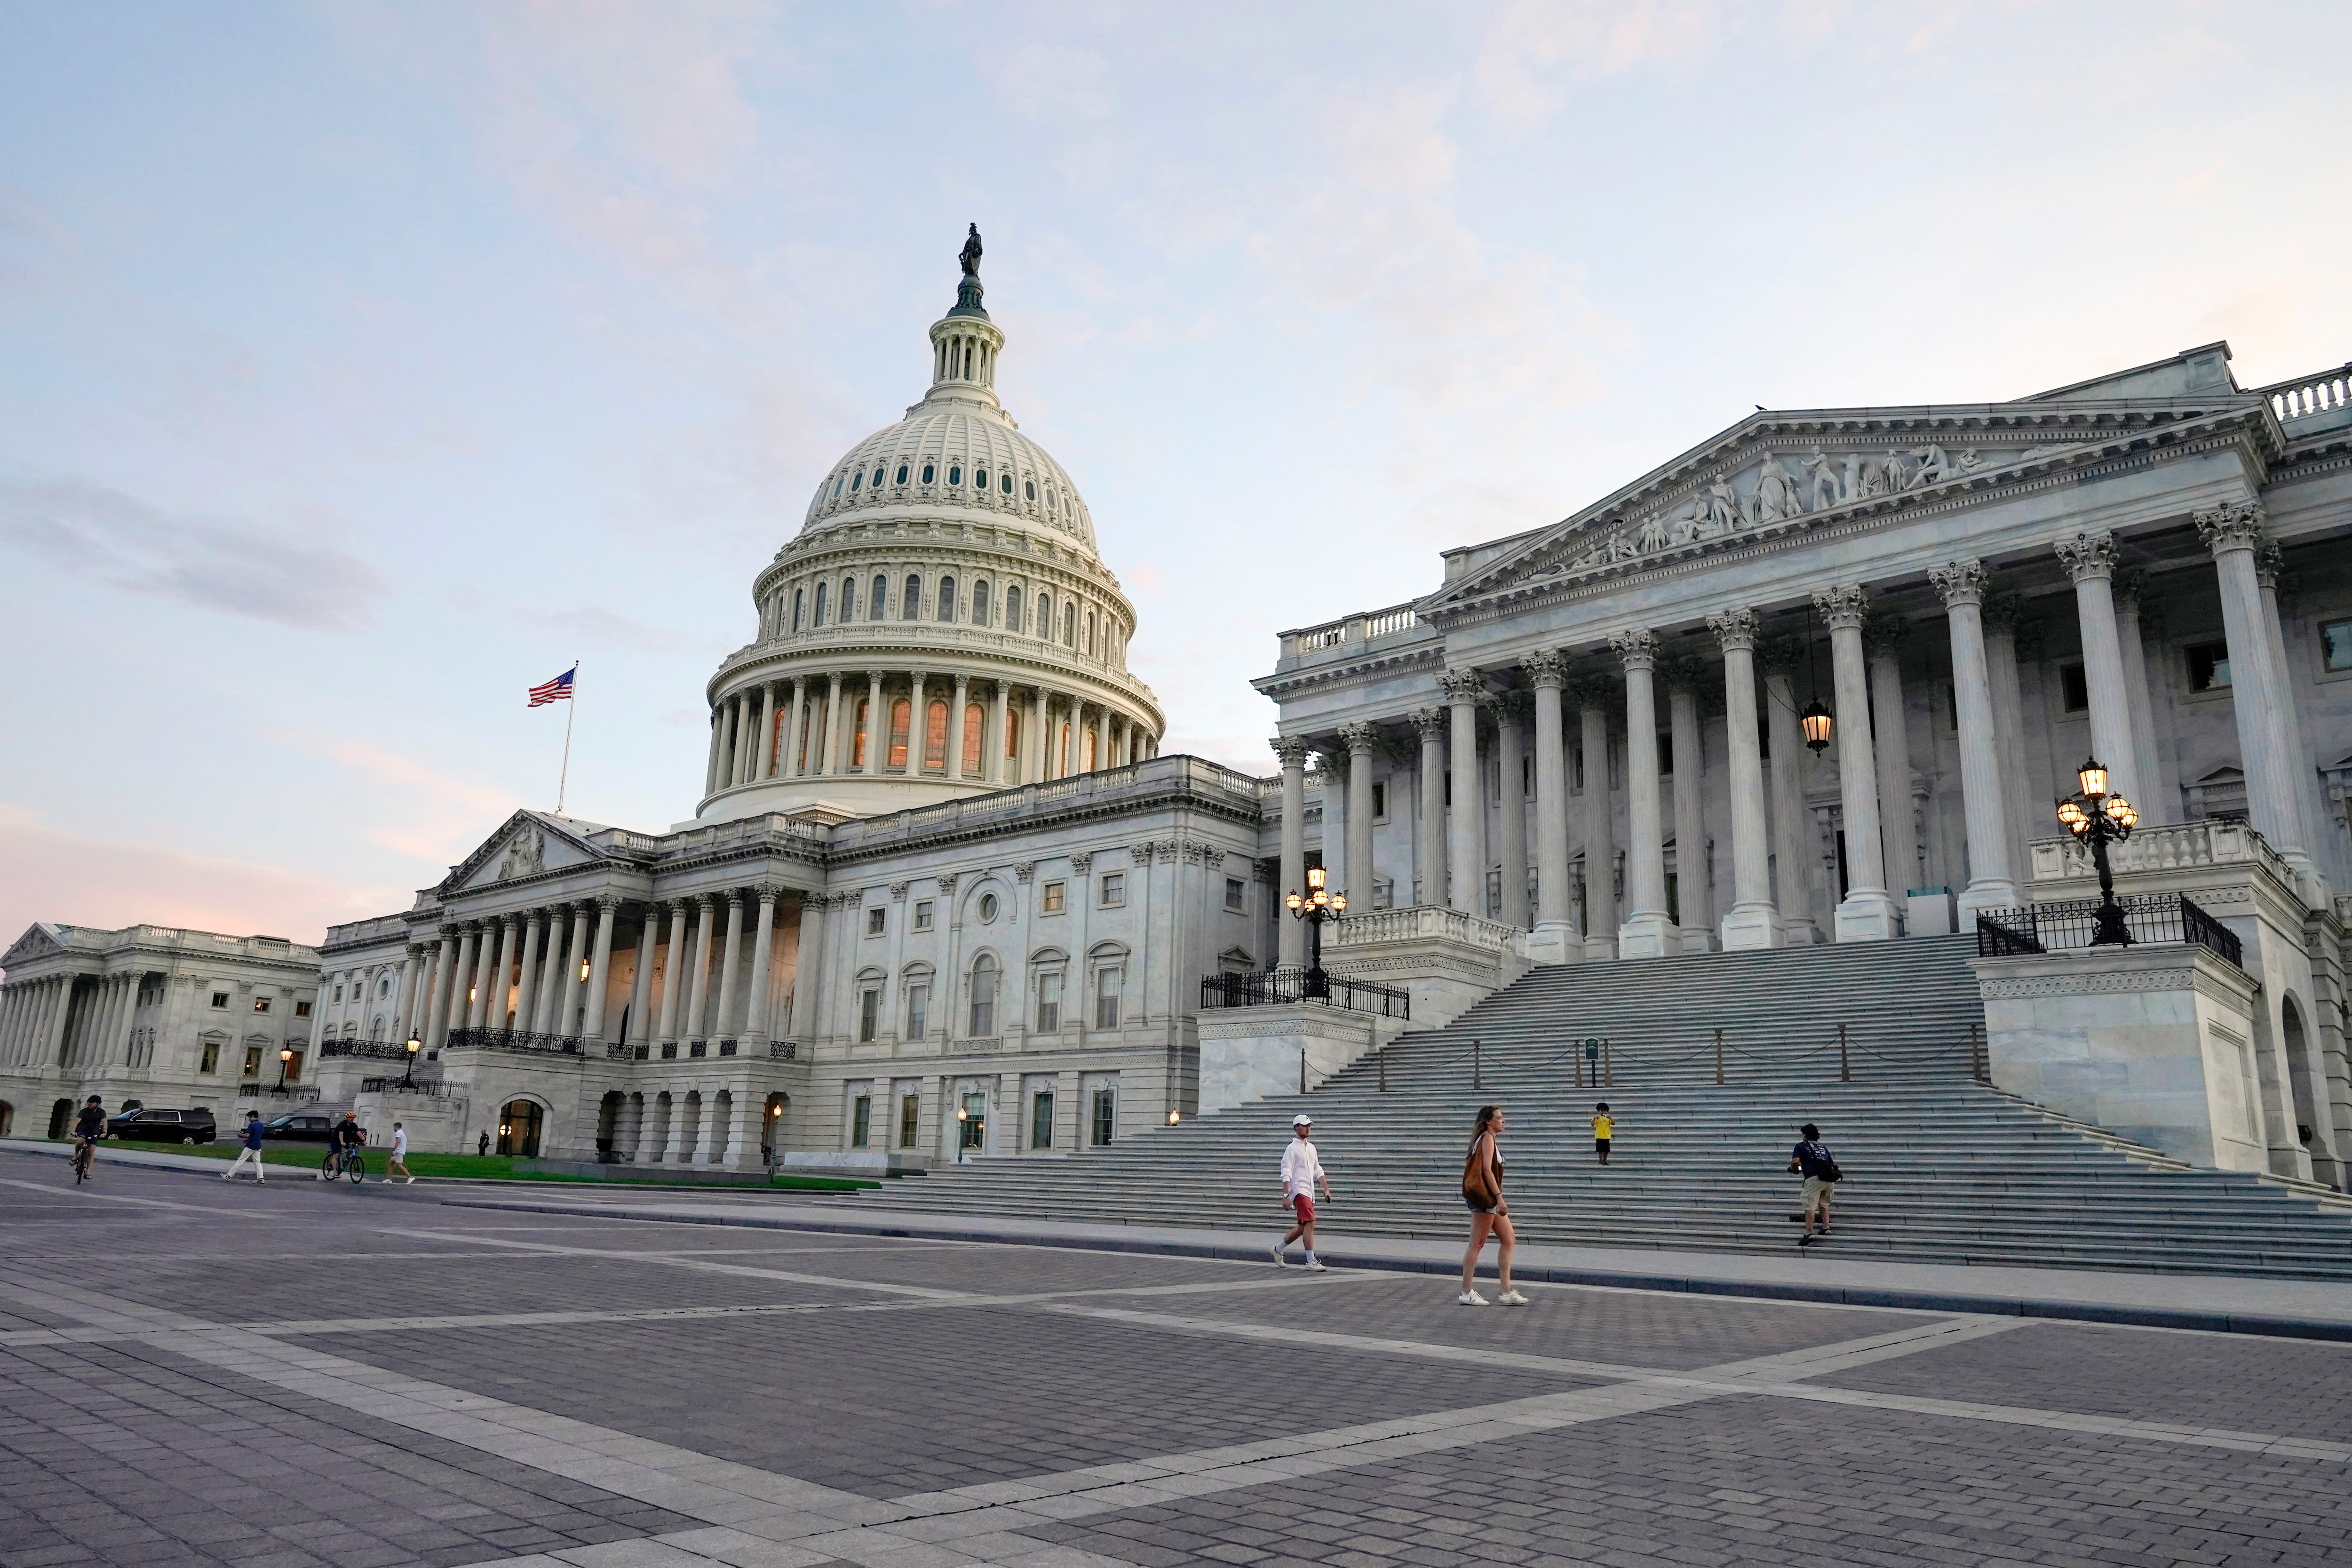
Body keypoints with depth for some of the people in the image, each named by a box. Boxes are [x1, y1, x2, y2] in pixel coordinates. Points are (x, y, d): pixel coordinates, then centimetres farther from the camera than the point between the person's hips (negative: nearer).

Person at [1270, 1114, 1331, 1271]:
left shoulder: (1311, 1148, 17)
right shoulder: (1292, 1149, -6)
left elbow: (1318, 1171, 22)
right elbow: (1286, 1174, -11)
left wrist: (1326, 1189, 12)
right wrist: (1286, 1195, -19)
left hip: (1309, 1193, 8)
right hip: (1299, 1191, -8)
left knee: (1303, 1227, 11)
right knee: (1310, 1223, -17)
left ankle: (1277, 1249, 26)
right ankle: (1311, 1261, -14)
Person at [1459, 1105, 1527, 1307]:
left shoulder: (1489, 1139, 20)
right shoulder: (1487, 1138, -10)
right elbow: (1487, 1170, -19)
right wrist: (1499, 1197, -22)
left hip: (1491, 1199, 11)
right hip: (1485, 1198, -11)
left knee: (1508, 1241, 9)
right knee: (1477, 1245, -7)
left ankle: (1507, 1292, 9)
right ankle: (1467, 1293, -3)